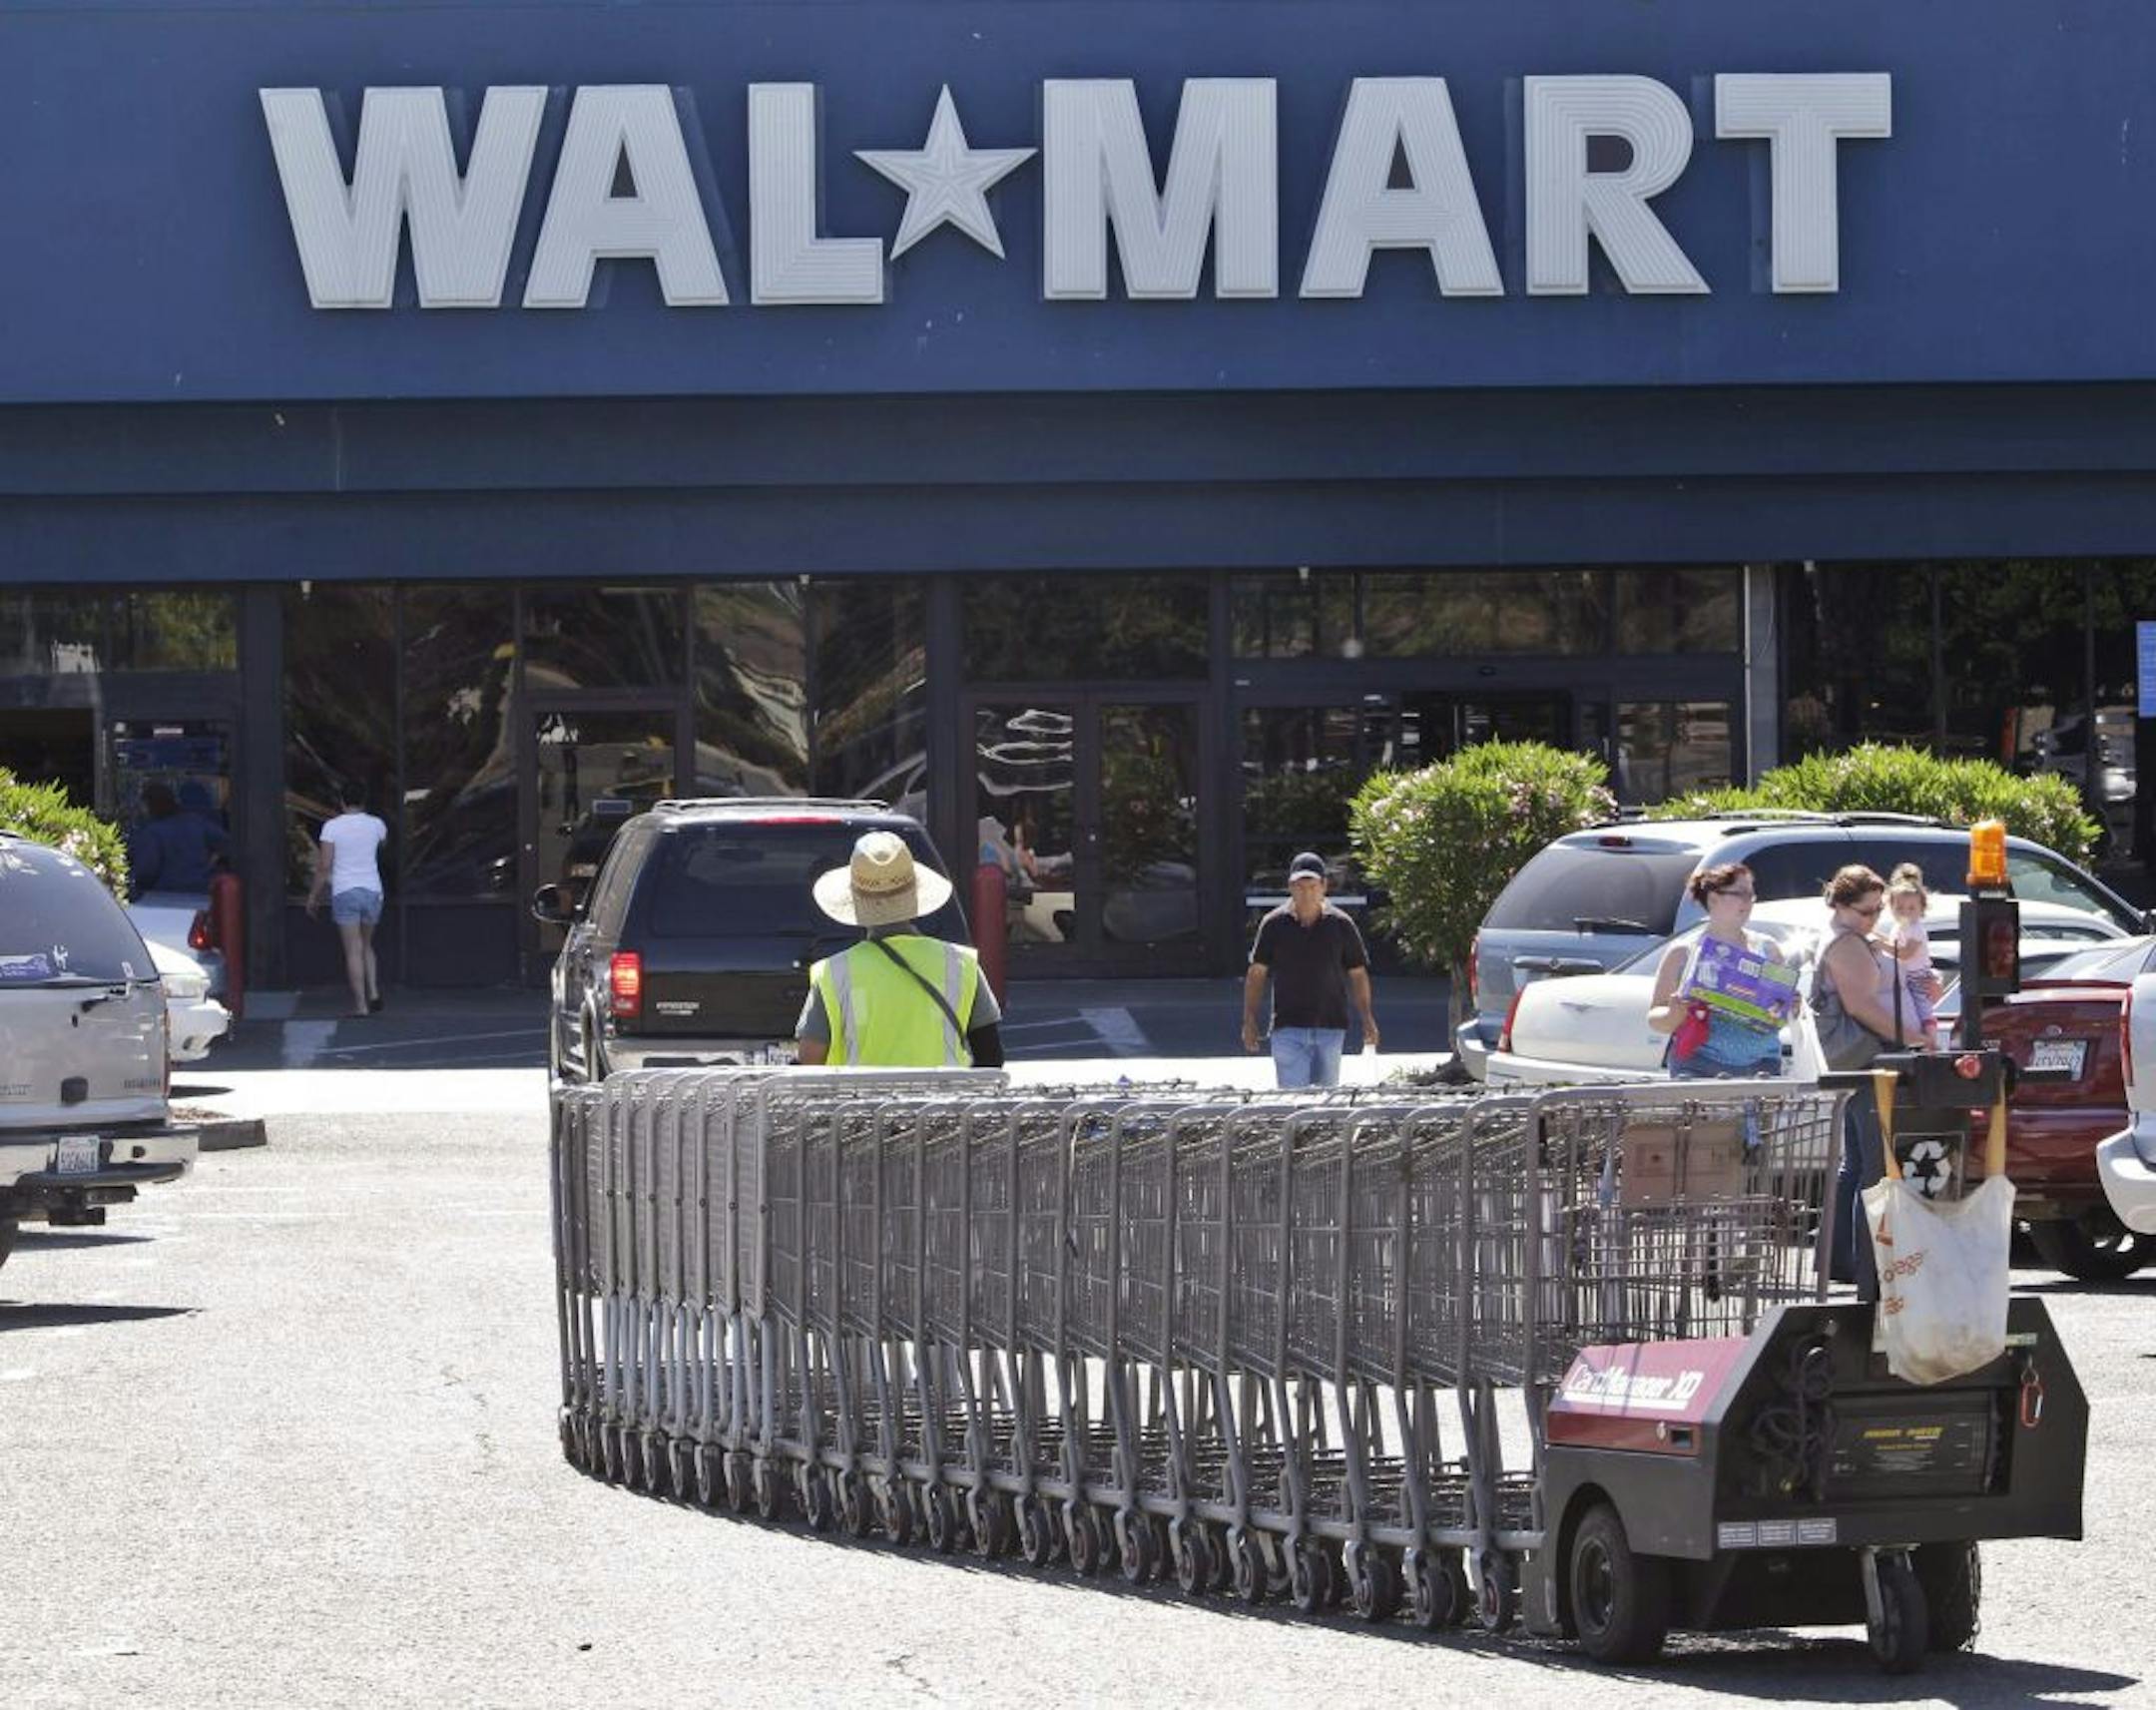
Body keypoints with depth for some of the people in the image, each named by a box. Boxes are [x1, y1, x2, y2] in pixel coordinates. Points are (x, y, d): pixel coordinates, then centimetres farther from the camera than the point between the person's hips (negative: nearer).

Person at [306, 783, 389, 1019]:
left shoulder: (331, 827, -6)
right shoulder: (375, 825, 3)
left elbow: (324, 867, -8)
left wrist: (313, 897, 2)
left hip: (344, 893, -3)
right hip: (372, 891, 3)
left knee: (353, 950, -1)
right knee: (366, 945, 19)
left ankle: (361, 1004, -5)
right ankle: (374, 992, 3)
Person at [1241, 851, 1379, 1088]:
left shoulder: (1341, 925, 3)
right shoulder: (1274, 925, 1)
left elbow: (1357, 975, 9)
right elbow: (1256, 973, 6)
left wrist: (1367, 1020, 2)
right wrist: (1250, 1021, 0)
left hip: (1331, 1026, 1)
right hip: (1288, 1028, -1)